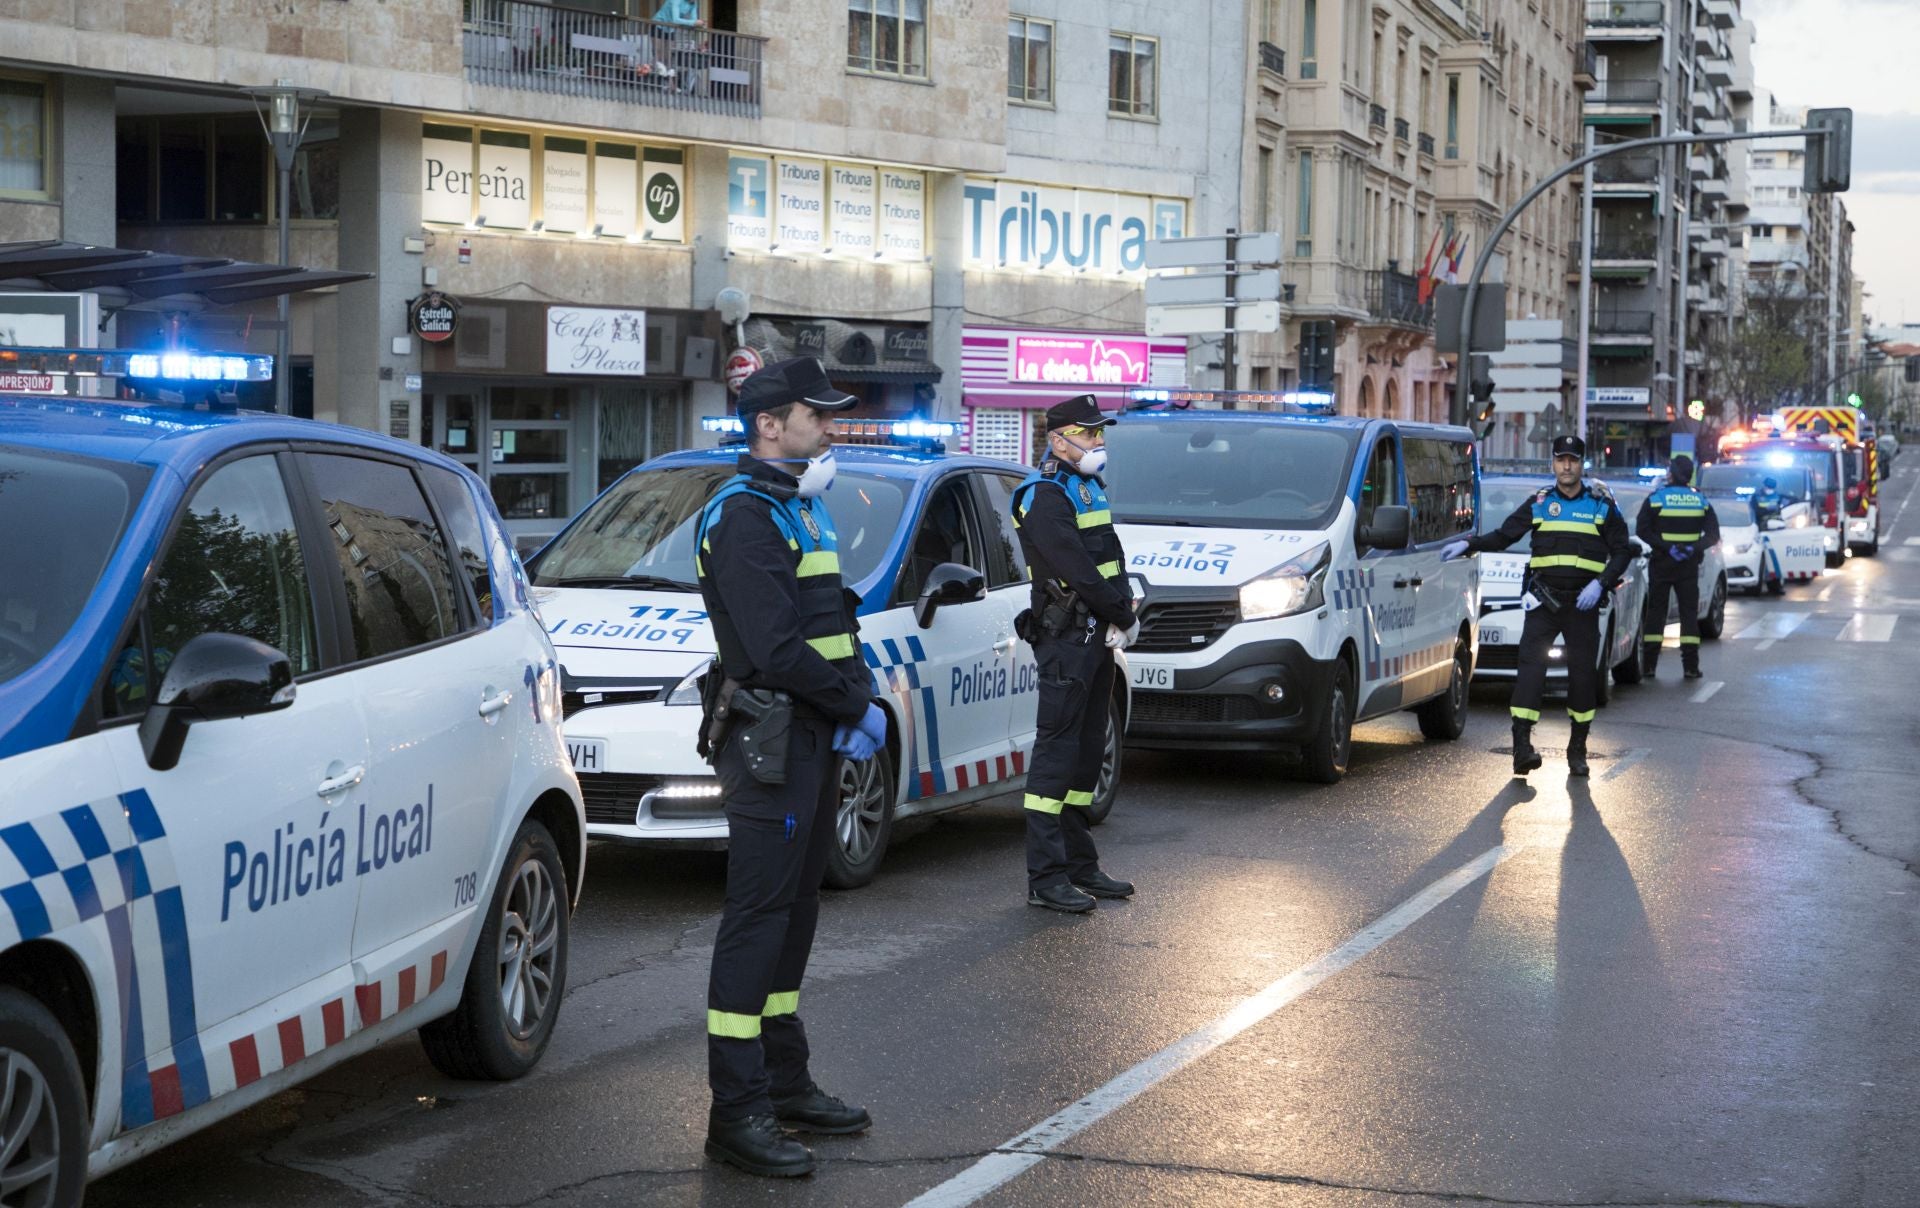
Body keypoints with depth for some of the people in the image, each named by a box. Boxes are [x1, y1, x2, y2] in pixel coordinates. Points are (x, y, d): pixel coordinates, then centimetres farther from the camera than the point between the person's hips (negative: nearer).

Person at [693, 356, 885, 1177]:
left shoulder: (799, 510, 17)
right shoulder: (746, 517, -14)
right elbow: (776, 647, -22)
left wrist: (858, 699, 1)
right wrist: (857, 707, -13)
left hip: (813, 739, 10)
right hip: (769, 740, -10)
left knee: (792, 915, 15)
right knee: (759, 917, -9)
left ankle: (784, 1081, 25)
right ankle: (737, 1113, -7)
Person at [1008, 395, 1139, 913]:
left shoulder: (1088, 487, 17)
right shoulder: (1045, 496, -13)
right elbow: (1076, 569, -19)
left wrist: (1122, 610, 2)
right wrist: (1123, 614, -11)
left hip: (1096, 636, 10)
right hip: (1066, 637, -10)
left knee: (1087, 752, 13)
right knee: (1057, 750, -9)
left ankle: (1080, 866, 21)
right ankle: (1045, 879, -9)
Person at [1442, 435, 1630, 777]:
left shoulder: (1603, 505, 6)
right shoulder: (1538, 503, 8)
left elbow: (1621, 551, 6)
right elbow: (1503, 535, 10)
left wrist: (1601, 583, -9)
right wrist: (1468, 544, -6)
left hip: (1583, 602, 0)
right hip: (1543, 599, 0)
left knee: (1582, 672, 3)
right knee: (1531, 665, -14)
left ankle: (1578, 749, 15)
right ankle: (1522, 744, -20)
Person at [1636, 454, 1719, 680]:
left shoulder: (1656, 498, -5)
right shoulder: (1701, 501, 4)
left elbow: (1642, 530, -13)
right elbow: (1713, 534, 0)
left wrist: (1668, 547, -16)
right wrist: (1693, 548, -11)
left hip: (1660, 564, -2)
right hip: (1689, 566, 2)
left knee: (1655, 611, 5)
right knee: (1689, 612, 6)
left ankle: (1648, 664, 1)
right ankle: (1691, 666, 0)